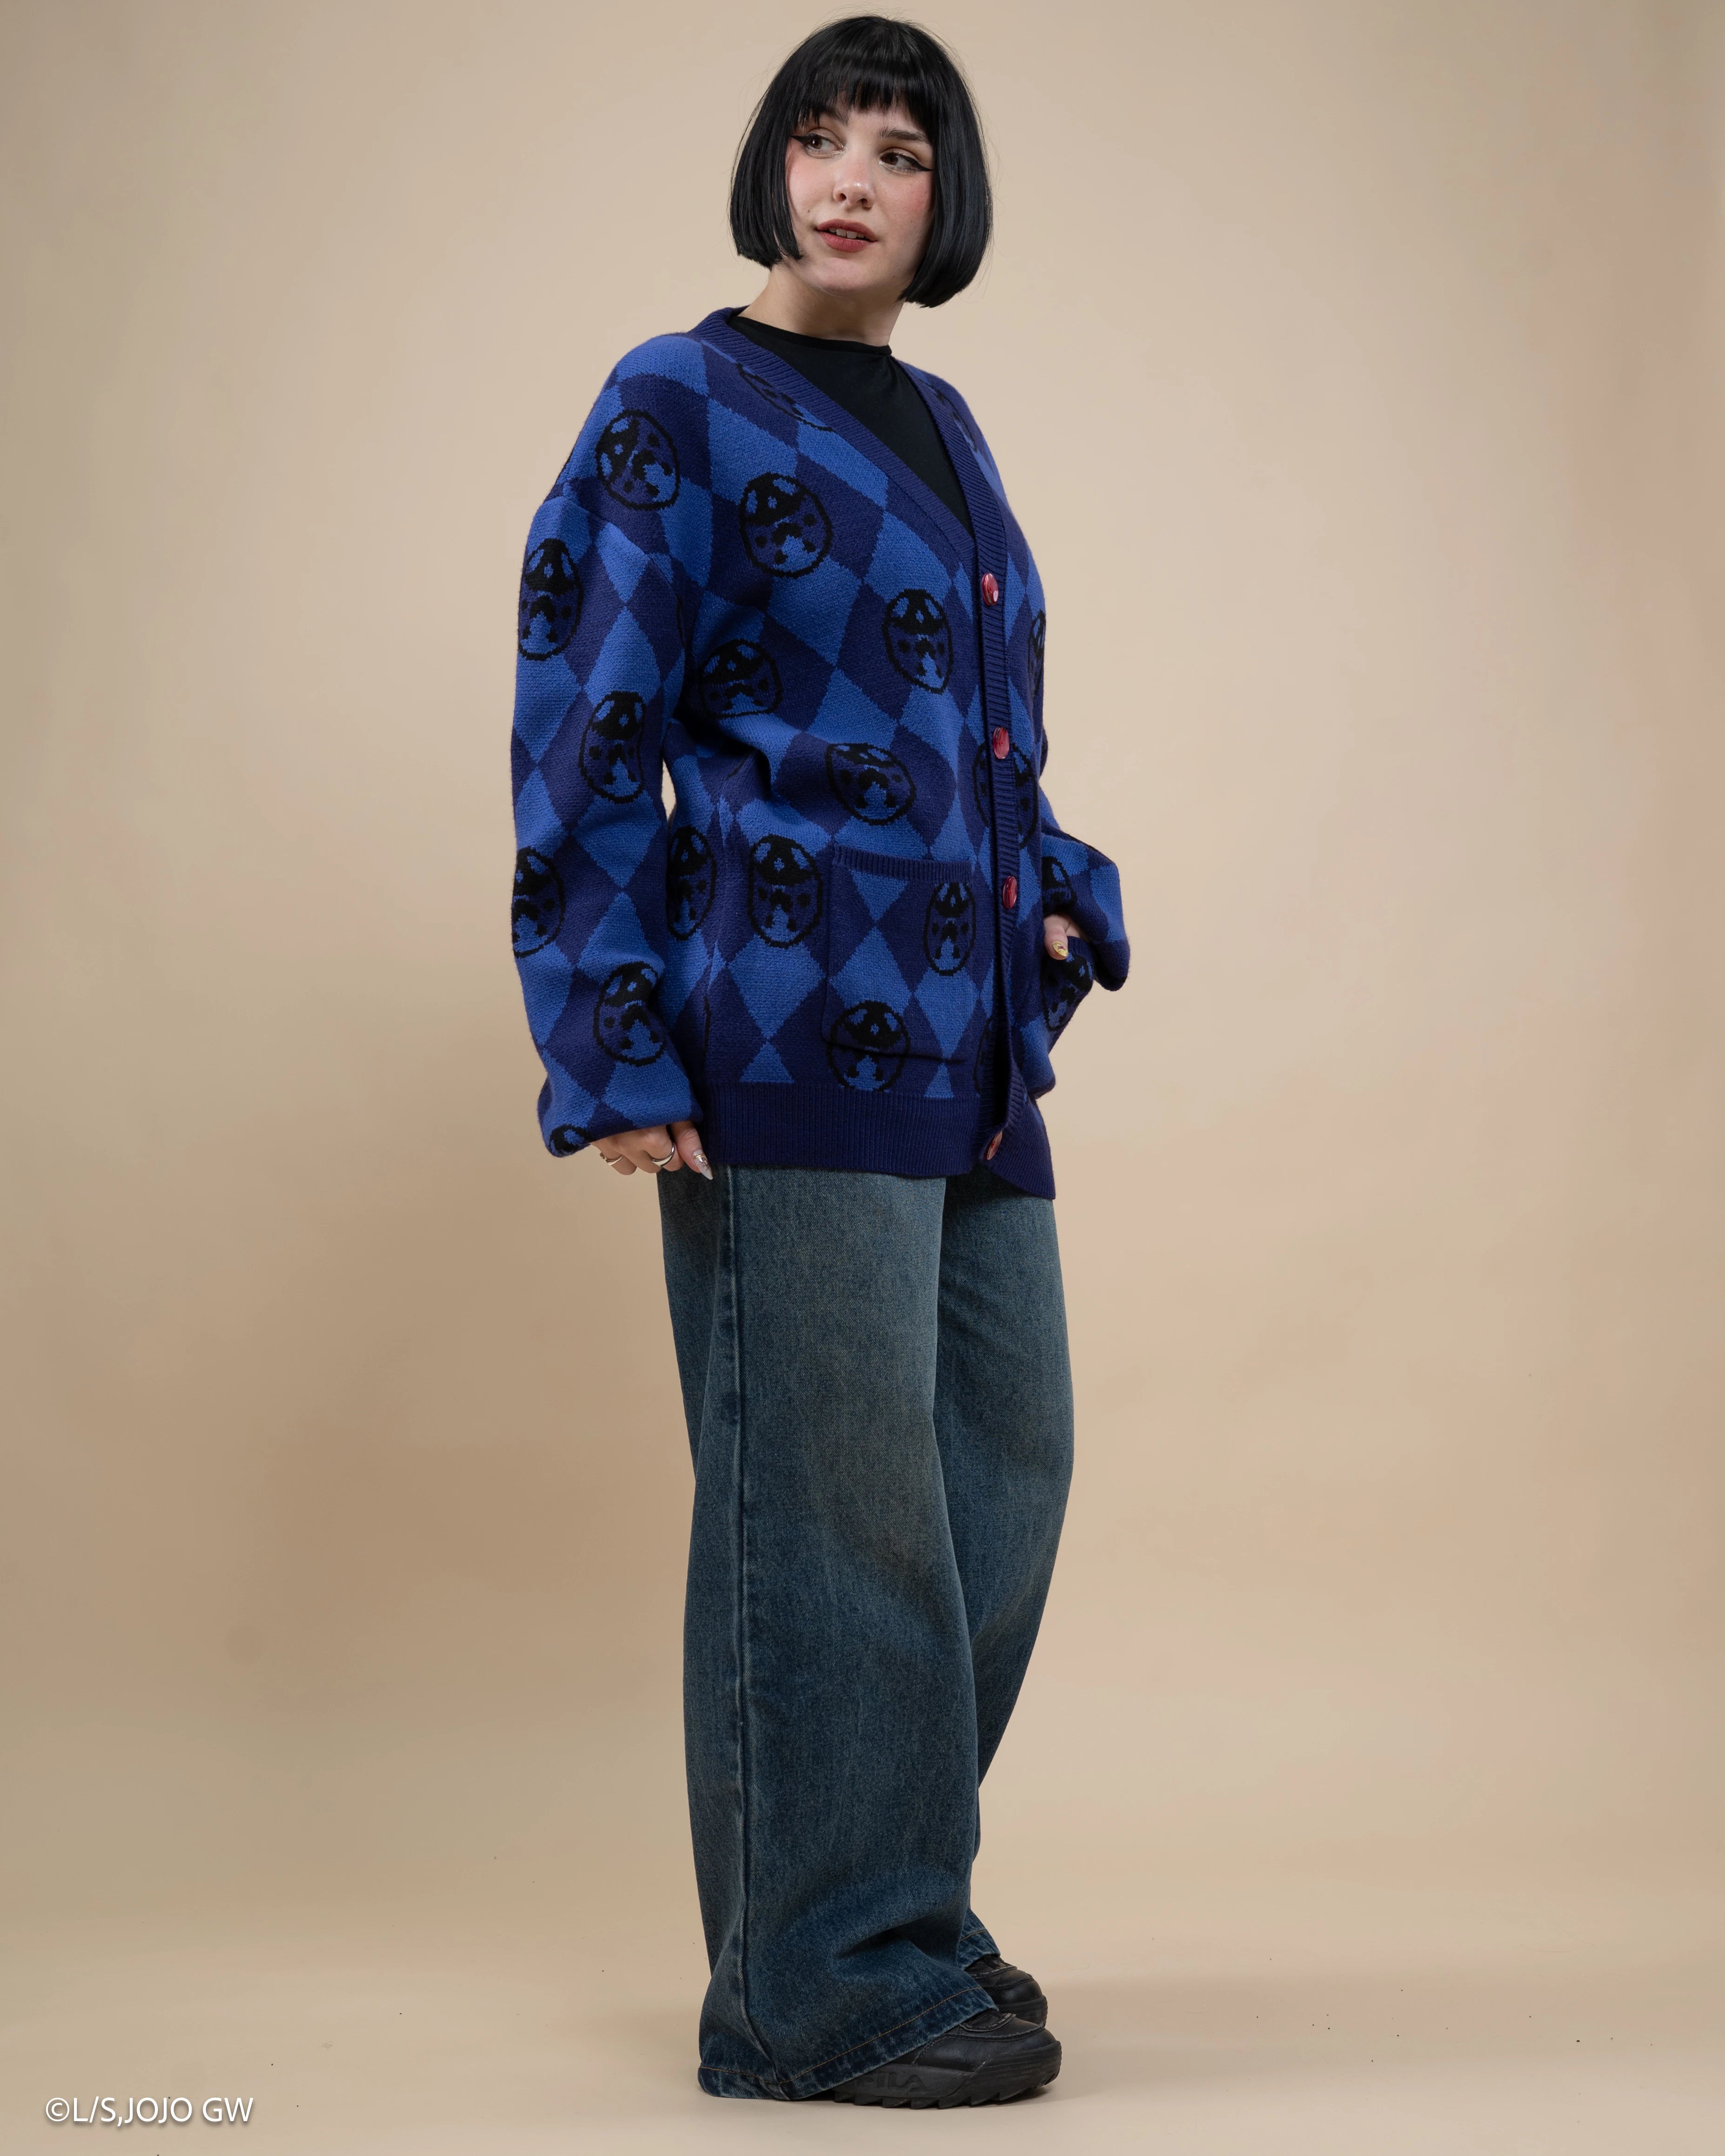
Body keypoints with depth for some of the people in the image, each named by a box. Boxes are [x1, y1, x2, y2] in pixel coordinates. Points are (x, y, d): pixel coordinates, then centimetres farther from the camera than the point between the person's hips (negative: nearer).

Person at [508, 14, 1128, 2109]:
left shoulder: (941, 428, 20)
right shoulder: (680, 406, -2)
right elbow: (583, 743, -7)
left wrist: (1060, 898, 8)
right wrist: (611, 1056, -14)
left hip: (967, 1050, 8)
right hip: (792, 1034, -8)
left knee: (1003, 1467, 13)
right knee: (832, 1499, -4)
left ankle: (888, 1891, 29)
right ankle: (823, 1985, 9)